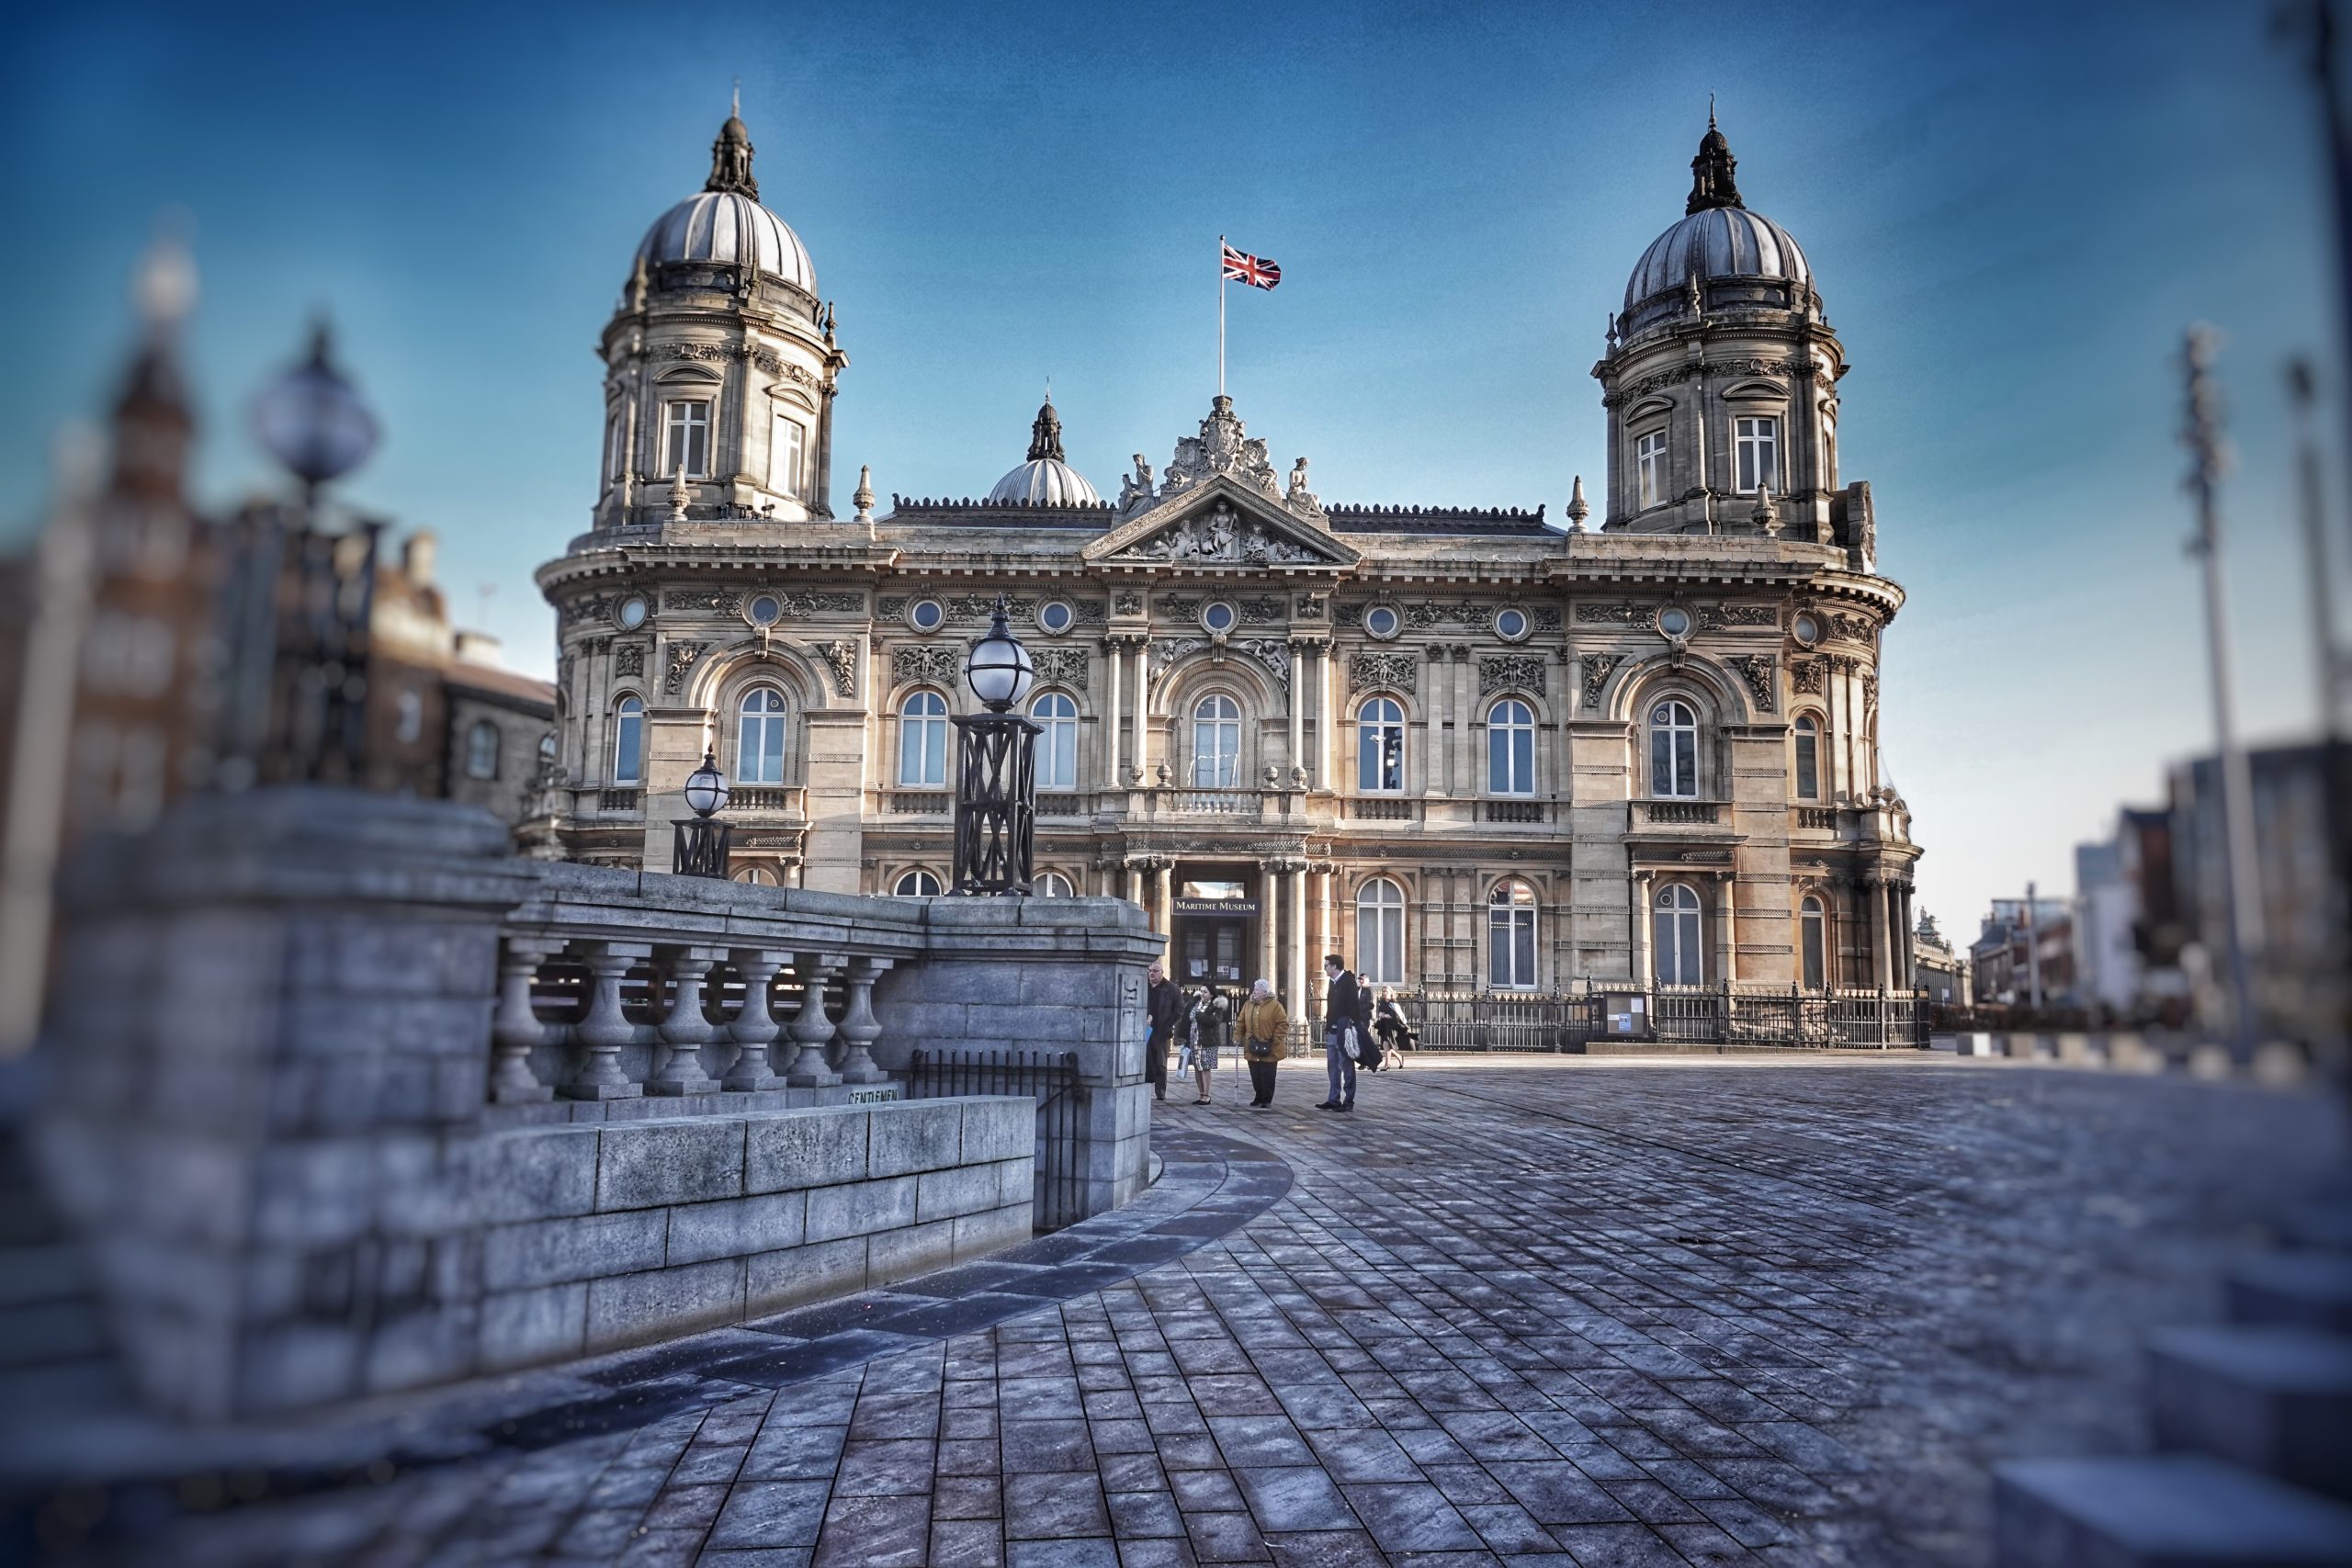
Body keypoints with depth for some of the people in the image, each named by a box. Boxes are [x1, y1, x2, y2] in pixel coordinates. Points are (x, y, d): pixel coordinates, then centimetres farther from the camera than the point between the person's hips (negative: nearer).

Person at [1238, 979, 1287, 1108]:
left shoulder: (1275, 1005, -8)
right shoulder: (1248, 1005, 8)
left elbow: (1283, 1024, -9)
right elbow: (1241, 1022, 12)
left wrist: (1276, 1041, -13)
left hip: (1268, 1050, -4)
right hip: (1252, 1048, 5)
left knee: (1267, 1076, 1)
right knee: (1255, 1075, 10)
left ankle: (1267, 1100, 12)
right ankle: (1259, 1097, 24)